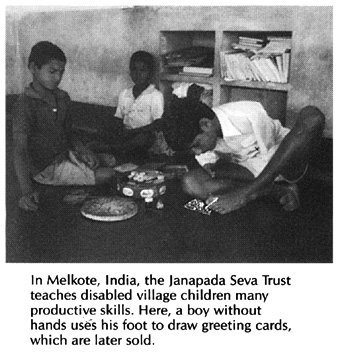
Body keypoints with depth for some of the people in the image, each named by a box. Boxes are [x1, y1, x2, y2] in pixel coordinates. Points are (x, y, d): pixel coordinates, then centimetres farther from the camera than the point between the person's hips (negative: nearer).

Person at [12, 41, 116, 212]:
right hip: (47, 168, -8)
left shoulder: (63, 98, 5)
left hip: (67, 154, 8)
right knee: (106, 175, -15)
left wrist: (95, 158, 2)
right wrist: (27, 191, -36)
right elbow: (20, 150, -25)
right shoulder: (25, 105, -19)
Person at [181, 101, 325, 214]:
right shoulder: (201, 136, -12)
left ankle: (246, 191, -29)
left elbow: (267, 159, -19)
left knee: (312, 115, -35)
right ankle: (280, 190, -17)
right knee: (190, 183, -21)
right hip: (248, 171, 4)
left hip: (286, 163, -3)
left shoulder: (249, 116, -28)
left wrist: (244, 194, -22)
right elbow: (208, 165, 2)